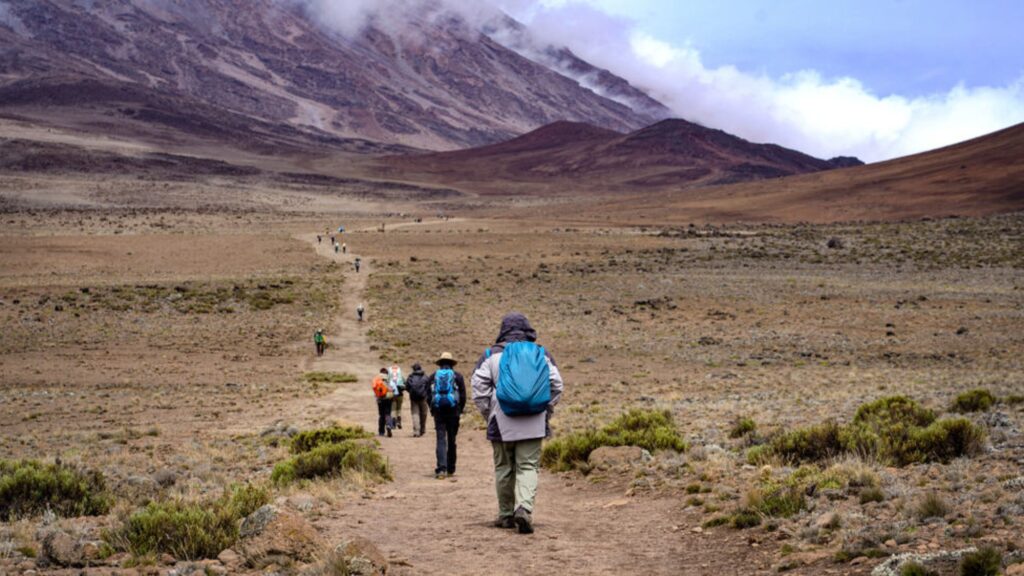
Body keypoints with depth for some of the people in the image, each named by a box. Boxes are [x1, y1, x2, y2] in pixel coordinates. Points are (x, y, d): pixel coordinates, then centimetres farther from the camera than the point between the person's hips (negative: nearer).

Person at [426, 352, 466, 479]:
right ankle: (450, 469, 15)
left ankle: (441, 468, -18)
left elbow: (428, 395, 5)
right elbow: (463, 395, 1)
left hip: (438, 411, 0)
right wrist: (460, 411, 11)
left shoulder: (433, 376, 7)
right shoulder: (457, 376, 3)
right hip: (453, 411, 0)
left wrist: (432, 410, 14)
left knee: (441, 439, -3)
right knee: (452, 440, 9)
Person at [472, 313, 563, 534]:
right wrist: (546, 412, 14)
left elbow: (479, 385, -3)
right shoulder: (541, 354, 5)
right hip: (534, 424, 1)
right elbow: (556, 385, 5)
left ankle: (506, 515, 19)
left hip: (502, 423, -1)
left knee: (504, 468, 12)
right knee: (528, 467, 2)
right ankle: (524, 509, -19)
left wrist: (488, 414, 7)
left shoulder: (493, 354, 0)